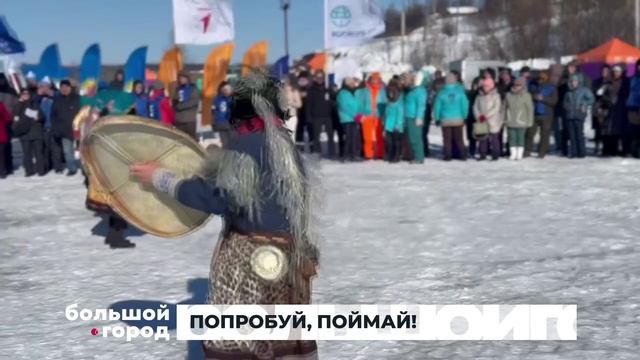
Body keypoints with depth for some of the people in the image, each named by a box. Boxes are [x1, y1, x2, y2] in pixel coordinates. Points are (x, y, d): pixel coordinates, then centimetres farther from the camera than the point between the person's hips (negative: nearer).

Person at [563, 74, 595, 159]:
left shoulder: (584, 90, 2)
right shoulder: (569, 92, 17)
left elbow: (591, 99, -1)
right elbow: (565, 102, 25)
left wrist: (585, 106, -10)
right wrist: (567, 106, 6)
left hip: (579, 115, -5)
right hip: (570, 116, 5)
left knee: (579, 134, -6)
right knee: (572, 135, 3)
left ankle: (582, 152, -1)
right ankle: (573, 152, 6)